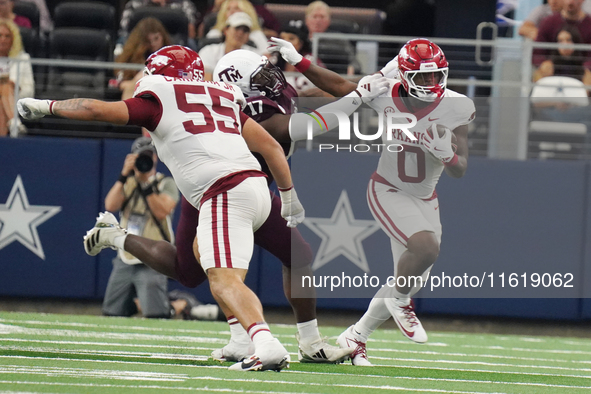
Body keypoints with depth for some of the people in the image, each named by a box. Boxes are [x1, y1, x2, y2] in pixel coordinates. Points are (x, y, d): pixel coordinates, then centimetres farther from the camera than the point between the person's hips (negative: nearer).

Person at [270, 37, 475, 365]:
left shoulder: (455, 109, -14)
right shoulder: (387, 95, -16)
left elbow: (460, 170, -9)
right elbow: (341, 87, -1)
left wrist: (446, 153, -32)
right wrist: (298, 62, -4)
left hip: (424, 199, 4)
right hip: (388, 191, -4)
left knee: (409, 280, 8)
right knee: (426, 248, -30)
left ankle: (356, 336, 28)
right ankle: (399, 299, 0)